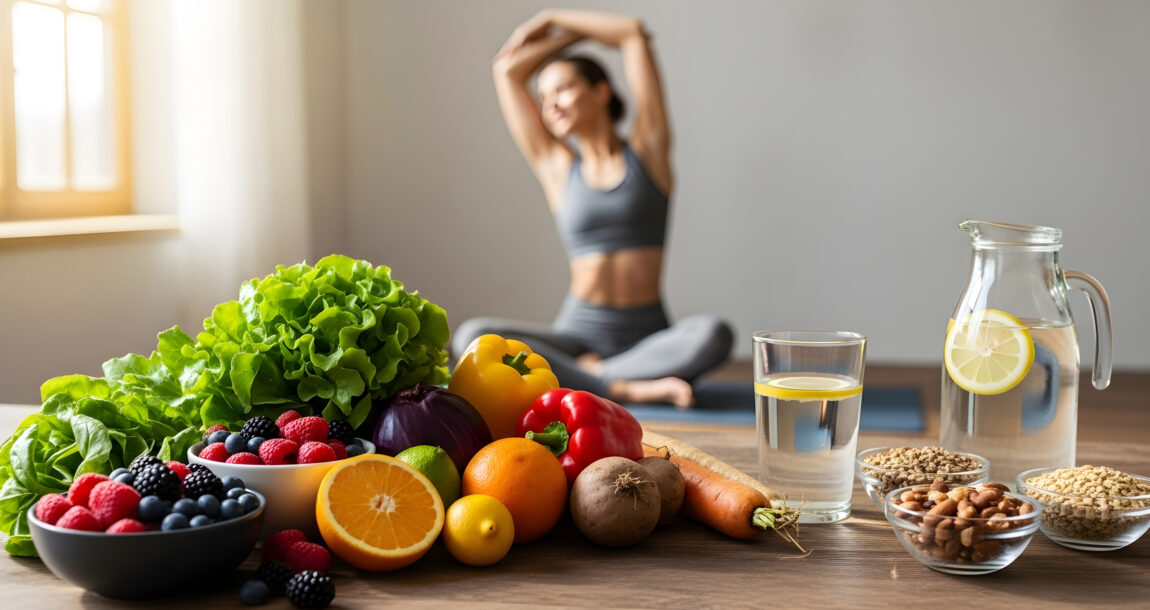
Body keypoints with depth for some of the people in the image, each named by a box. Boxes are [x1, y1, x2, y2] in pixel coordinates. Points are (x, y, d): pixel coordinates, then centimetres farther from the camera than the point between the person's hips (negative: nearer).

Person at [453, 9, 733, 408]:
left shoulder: (647, 151, 8)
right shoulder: (557, 167, 13)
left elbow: (634, 35, 5)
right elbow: (507, 70, 15)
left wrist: (551, 20, 15)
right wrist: (574, 33, 23)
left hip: (647, 335, -1)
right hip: (578, 333, 2)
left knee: (712, 335, -34)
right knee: (471, 337, -26)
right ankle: (624, 389, -29)